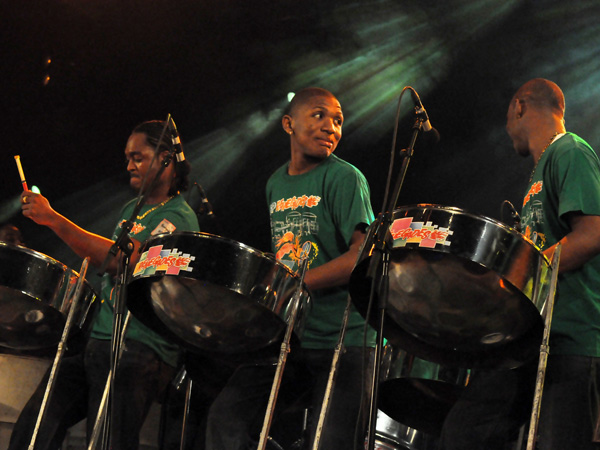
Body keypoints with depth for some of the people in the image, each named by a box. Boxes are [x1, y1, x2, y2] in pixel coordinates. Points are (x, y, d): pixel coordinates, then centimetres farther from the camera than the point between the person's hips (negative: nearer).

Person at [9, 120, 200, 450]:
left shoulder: (179, 218, -8)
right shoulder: (132, 210, 21)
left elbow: (125, 260, -20)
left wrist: (54, 219, -19)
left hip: (137, 350, -8)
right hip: (94, 337, 8)